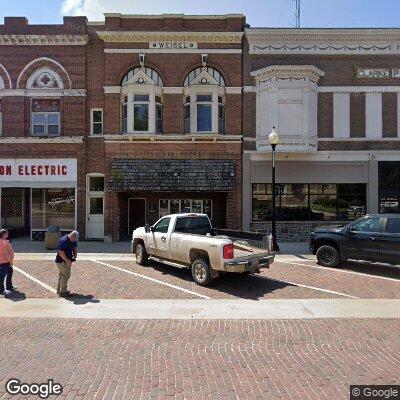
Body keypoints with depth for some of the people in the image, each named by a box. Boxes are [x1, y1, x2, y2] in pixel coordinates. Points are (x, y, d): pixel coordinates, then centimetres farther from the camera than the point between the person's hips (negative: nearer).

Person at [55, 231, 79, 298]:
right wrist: (67, 260, -27)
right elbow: (61, 252, -25)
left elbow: (75, 248, 16)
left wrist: (75, 256, -2)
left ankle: (59, 290, 29)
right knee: (65, 275, -8)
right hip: (62, 261, -9)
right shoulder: (63, 241, -23)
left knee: (62, 275, 17)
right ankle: (63, 292, 0)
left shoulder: (73, 241, 5)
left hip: (66, 261, 9)